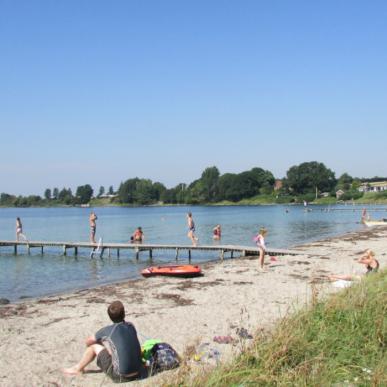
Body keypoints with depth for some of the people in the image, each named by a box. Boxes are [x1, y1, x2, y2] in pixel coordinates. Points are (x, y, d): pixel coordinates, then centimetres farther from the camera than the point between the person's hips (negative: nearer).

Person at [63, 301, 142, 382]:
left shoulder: (107, 331, -8)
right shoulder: (131, 326, 4)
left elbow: (88, 342, 8)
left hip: (120, 376, -5)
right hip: (137, 374, 5)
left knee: (94, 346, 8)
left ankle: (78, 368, 32)